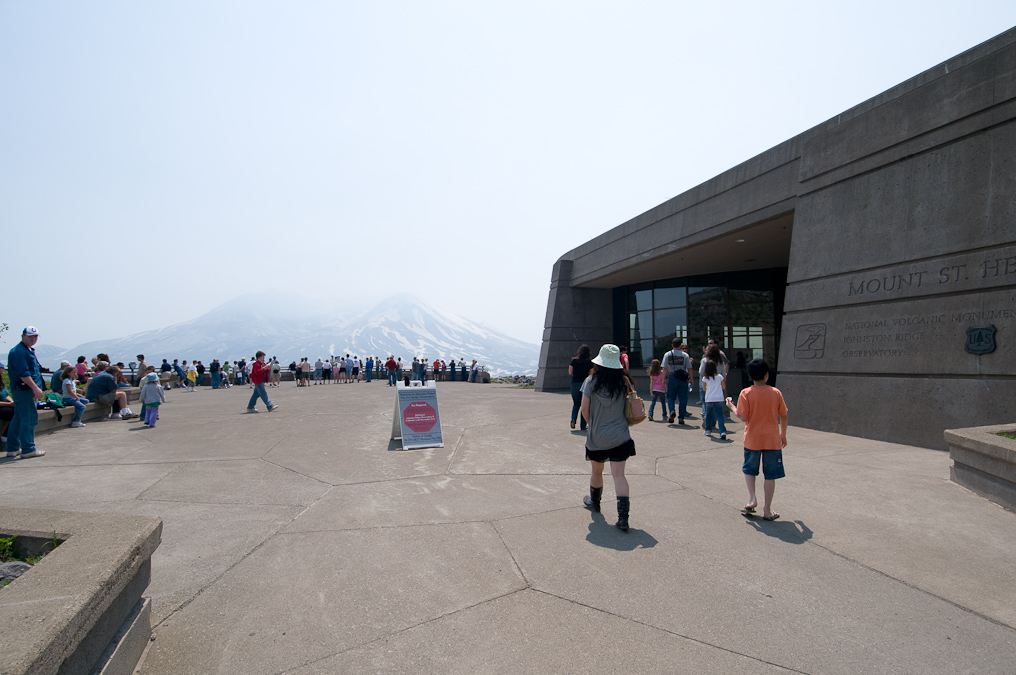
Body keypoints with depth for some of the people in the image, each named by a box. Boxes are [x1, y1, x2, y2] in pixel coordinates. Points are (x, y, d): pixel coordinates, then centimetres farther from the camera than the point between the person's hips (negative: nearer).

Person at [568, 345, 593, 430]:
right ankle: (583, 426, 9)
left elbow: (570, 373, 3)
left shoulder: (574, 361, 0)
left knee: (576, 403, 19)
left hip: (574, 384, 2)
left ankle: (573, 419, -5)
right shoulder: (589, 362, -4)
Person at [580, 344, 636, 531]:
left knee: (597, 471, 19)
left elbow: (584, 409, -6)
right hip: (619, 436, 1)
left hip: (597, 438, -1)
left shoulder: (591, 381, -9)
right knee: (619, 474, -2)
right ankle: (623, 516, -10)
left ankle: (594, 502, 42)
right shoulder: (623, 383, -3)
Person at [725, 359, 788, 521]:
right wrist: (783, 435, 16)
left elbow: (743, 417, -13)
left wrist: (731, 407, 4)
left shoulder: (746, 393, -9)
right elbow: (783, 416, 3)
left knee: (749, 470, 21)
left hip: (752, 440, 0)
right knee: (770, 475, 8)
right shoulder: (775, 392, -3)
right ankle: (767, 510, 12)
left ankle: (752, 498, 8)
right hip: (772, 440, 1)